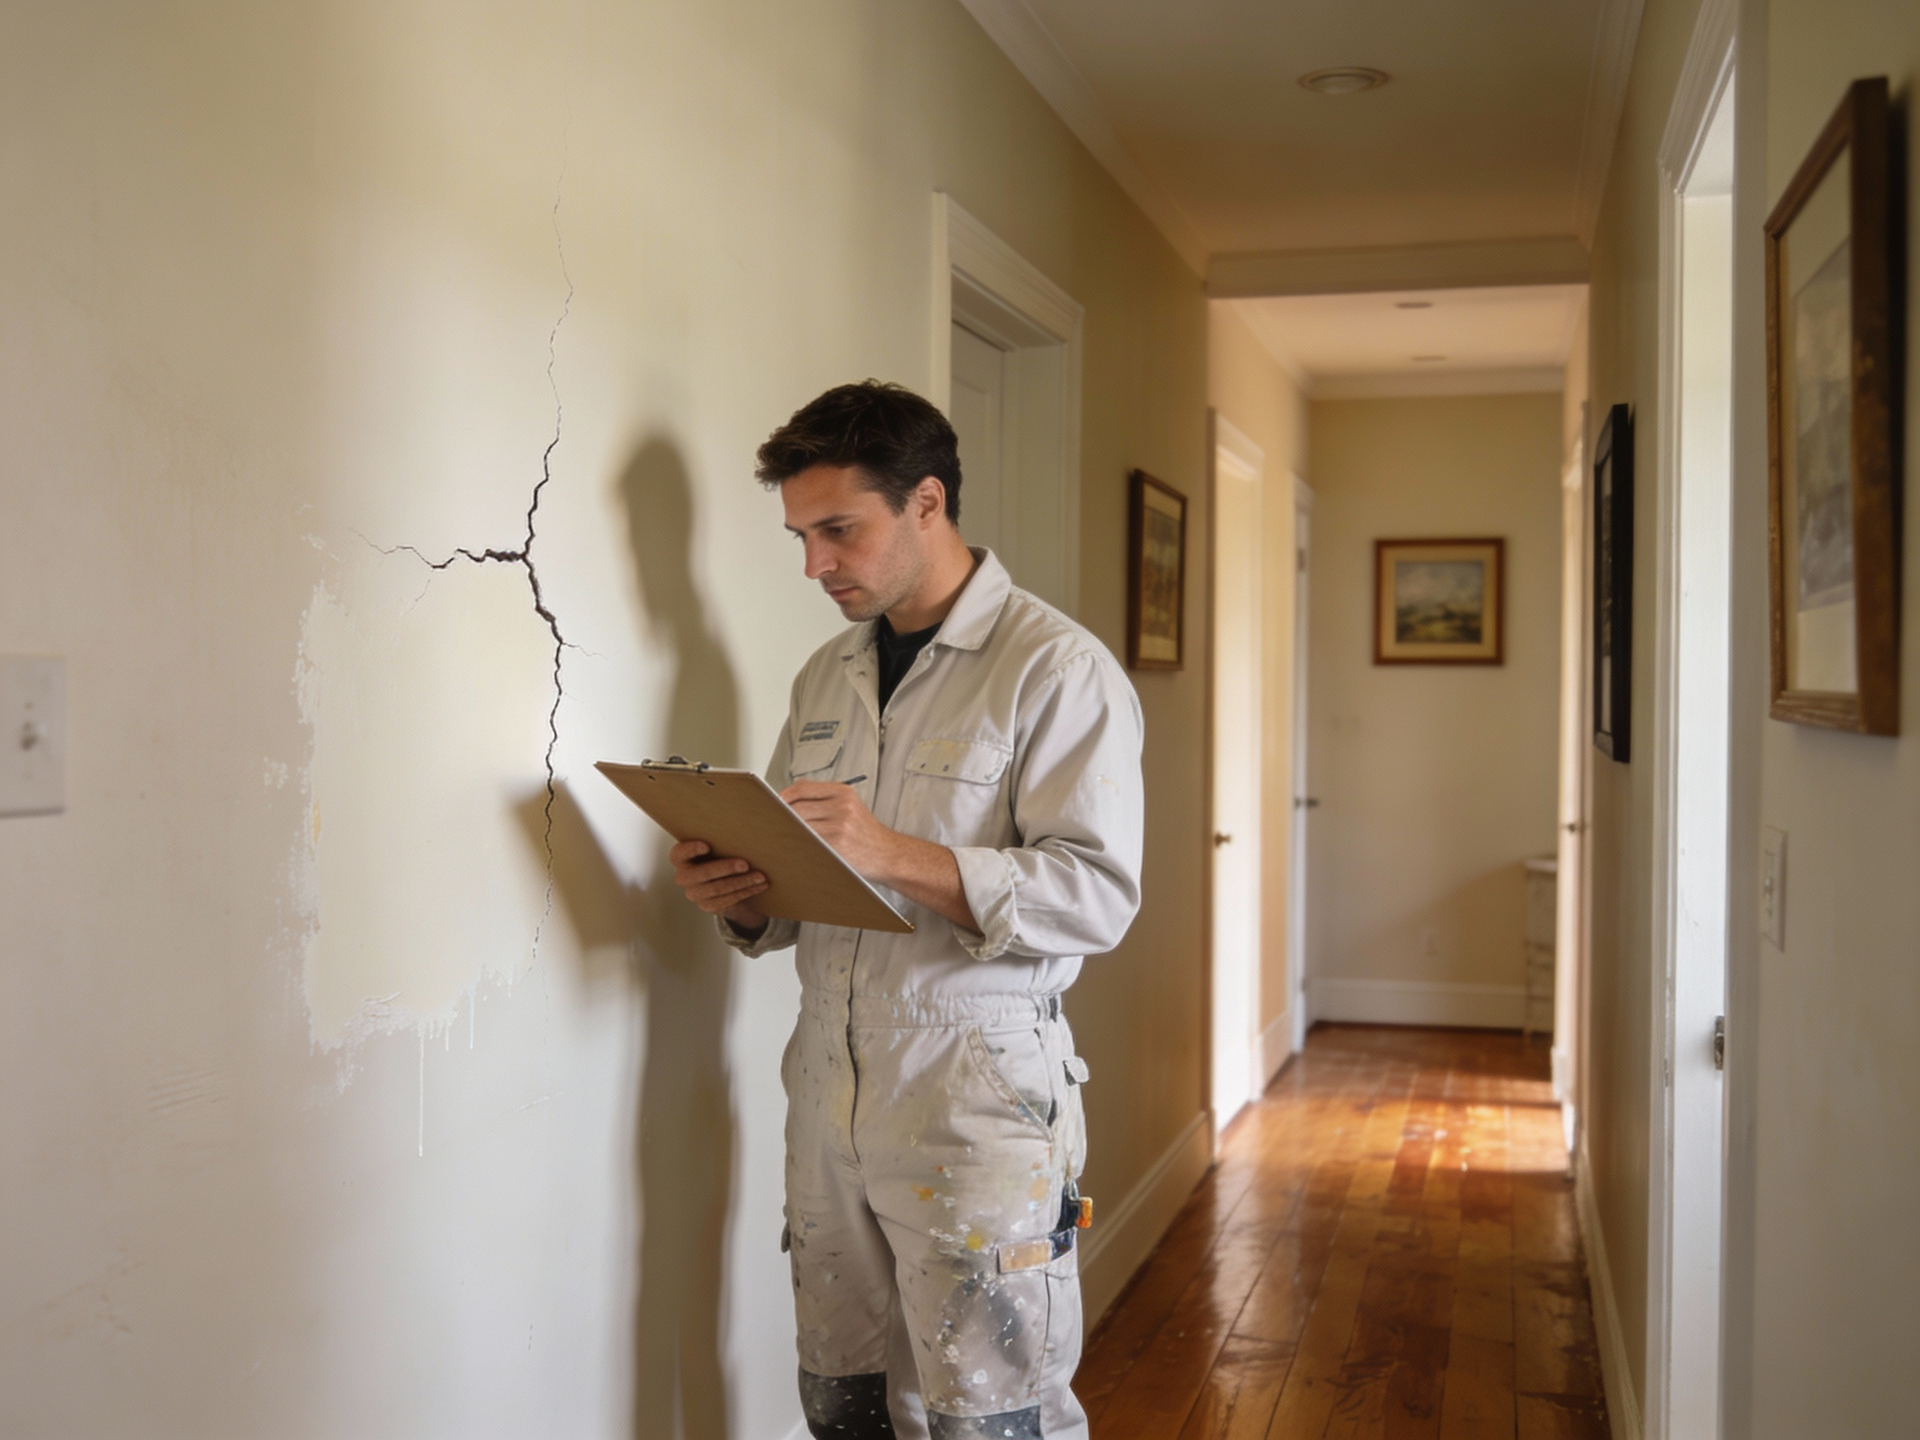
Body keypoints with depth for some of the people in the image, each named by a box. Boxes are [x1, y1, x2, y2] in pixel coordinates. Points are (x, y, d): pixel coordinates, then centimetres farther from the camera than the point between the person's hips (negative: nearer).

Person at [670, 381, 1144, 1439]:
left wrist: (897, 856, -26)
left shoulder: (1057, 669, -7)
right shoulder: (826, 677, 15)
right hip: (830, 1092, 6)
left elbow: (1097, 895, -16)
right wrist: (741, 900, -4)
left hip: (975, 1102, -6)